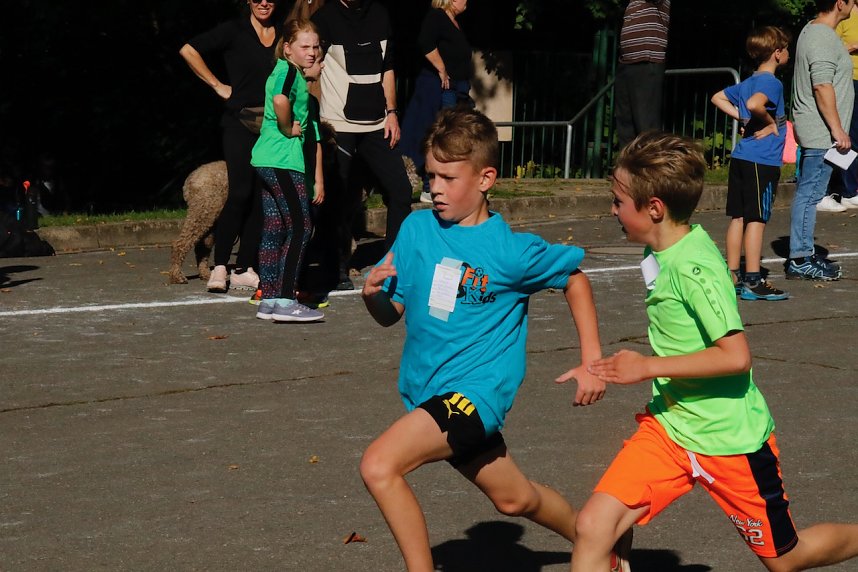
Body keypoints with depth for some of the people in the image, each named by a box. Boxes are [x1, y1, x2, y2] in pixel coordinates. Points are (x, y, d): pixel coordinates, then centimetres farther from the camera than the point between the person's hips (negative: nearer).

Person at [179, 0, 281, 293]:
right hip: (240, 123, -4)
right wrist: (218, 85, -4)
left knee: (262, 197, 3)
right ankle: (220, 266, -7)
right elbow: (188, 51, -5)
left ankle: (244, 269, 8)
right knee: (241, 192, -13)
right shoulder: (234, 31, -1)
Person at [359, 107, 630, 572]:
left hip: (475, 391, -6)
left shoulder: (511, 250, -13)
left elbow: (574, 279, 4)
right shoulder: (417, 229, 0)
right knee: (515, 499, 24)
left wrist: (592, 361, 2)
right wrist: (372, 294, -18)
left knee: (379, 465, -26)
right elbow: (392, 314, 5)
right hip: (428, 390, 6)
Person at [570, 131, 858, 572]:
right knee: (594, 526, -10)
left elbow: (736, 356, -29)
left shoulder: (694, 268, -23)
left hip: (729, 438, -7)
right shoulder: (660, 253, 4)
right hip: (669, 426, 7)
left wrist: (648, 367, -25)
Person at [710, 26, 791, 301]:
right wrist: (770, 122, -16)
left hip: (740, 158, 9)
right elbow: (754, 104, -33)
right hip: (762, 162, -9)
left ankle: (733, 276, 15)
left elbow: (718, 98, 26)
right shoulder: (772, 83, -13)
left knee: (738, 217, 11)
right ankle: (753, 282, -5)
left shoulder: (747, 83, 14)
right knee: (756, 219, -6)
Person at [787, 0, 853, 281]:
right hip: (821, 132, -11)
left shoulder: (812, 31, 16)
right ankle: (800, 260, -5)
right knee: (809, 193, -7)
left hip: (814, 131, 11)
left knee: (808, 193, 13)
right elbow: (822, 86, -22)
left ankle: (803, 254, 19)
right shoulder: (823, 38, -17)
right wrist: (838, 130, -21)